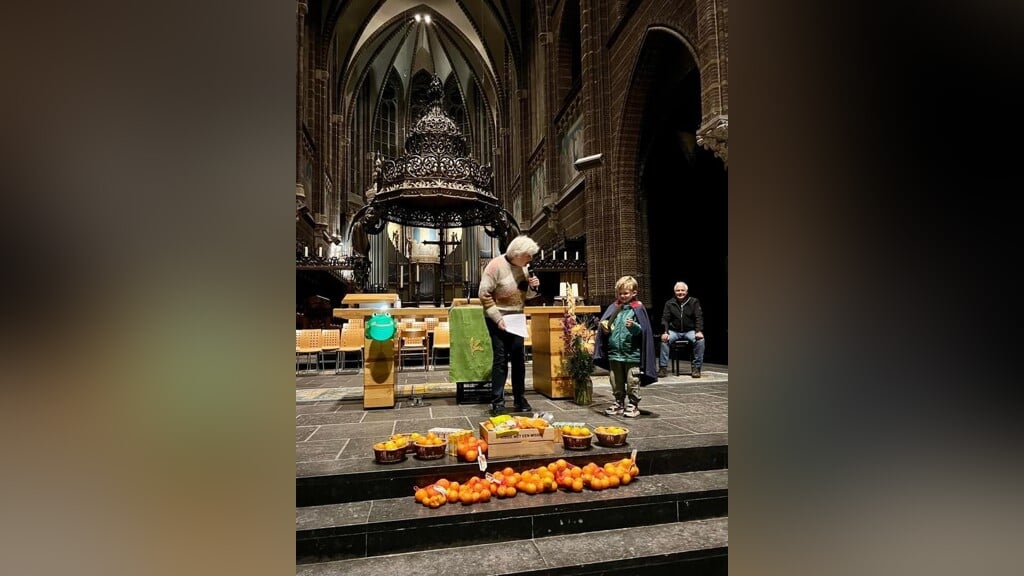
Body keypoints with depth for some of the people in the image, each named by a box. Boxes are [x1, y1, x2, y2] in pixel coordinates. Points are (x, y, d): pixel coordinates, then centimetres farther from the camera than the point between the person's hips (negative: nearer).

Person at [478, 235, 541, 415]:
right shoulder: (496, 265, -16)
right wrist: (497, 318, -23)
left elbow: (526, 295, 15)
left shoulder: (522, 267, 6)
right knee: (501, 359, -4)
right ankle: (497, 402, 6)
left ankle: (520, 399, 20)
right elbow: (484, 294, -18)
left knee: (519, 359, 8)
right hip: (498, 320, -6)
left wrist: (532, 287, -7)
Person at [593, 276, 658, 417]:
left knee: (632, 381, 4)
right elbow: (604, 323, 12)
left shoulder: (638, 309, -5)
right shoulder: (613, 307, 6)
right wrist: (605, 327, -9)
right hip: (614, 352, 5)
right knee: (616, 381, 14)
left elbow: (642, 330, -8)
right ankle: (619, 404, 28)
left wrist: (633, 326, -26)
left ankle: (632, 405, 17)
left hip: (632, 353, -4)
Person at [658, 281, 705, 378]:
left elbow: (699, 317, -2)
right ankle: (663, 367, -19)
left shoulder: (694, 302, 4)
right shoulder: (669, 303, 5)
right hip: (674, 331, 0)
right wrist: (665, 332, -18)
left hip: (690, 331, 0)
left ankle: (696, 367, -17)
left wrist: (699, 331, -18)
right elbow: (665, 319, 0)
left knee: (700, 340, -30)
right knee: (664, 340, -29)